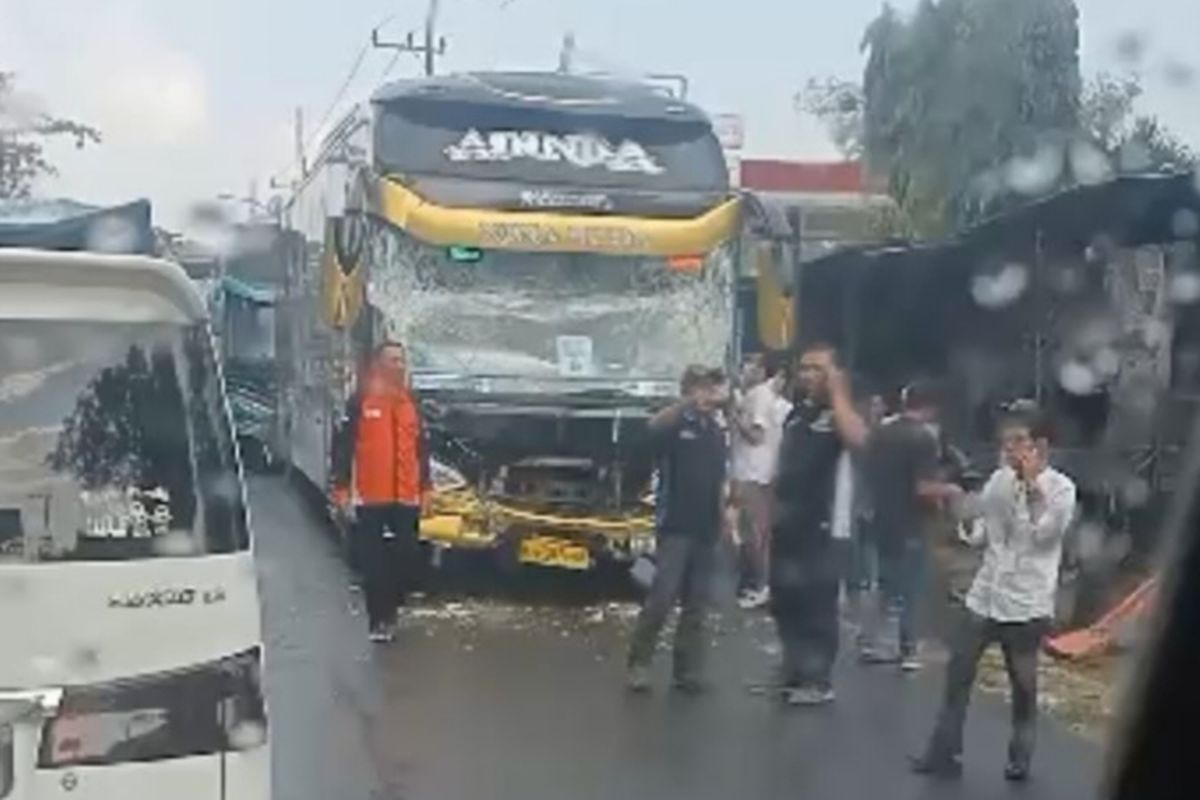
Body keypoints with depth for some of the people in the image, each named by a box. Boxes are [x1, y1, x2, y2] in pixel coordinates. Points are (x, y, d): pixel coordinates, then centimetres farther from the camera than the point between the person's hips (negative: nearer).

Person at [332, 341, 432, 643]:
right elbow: (343, 445, -5)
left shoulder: (411, 402, 10)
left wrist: (425, 488, 12)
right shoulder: (360, 401, -4)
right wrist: (342, 489, -9)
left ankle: (389, 609, 25)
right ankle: (378, 619, 11)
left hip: (406, 497, 4)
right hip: (371, 497, -4)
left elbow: (422, 448, 15)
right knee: (373, 561, 2)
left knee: (407, 558, 7)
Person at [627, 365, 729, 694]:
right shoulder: (675, 425, -6)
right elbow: (654, 425, -31)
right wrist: (689, 402, -44)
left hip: (706, 529, 6)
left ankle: (688, 671, 16)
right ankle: (638, 664, 2)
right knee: (661, 597, -10)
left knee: (696, 604, 9)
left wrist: (726, 518, 14)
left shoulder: (718, 431, 12)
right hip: (675, 526, -6)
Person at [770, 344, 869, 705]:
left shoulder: (837, 414, -7)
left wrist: (837, 392, -23)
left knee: (817, 602, -4)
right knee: (785, 600, 13)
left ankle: (820, 680, 4)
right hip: (786, 521, 8)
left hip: (817, 522, -8)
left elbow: (857, 439, -32)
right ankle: (793, 672, 24)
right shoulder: (797, 413, 14)